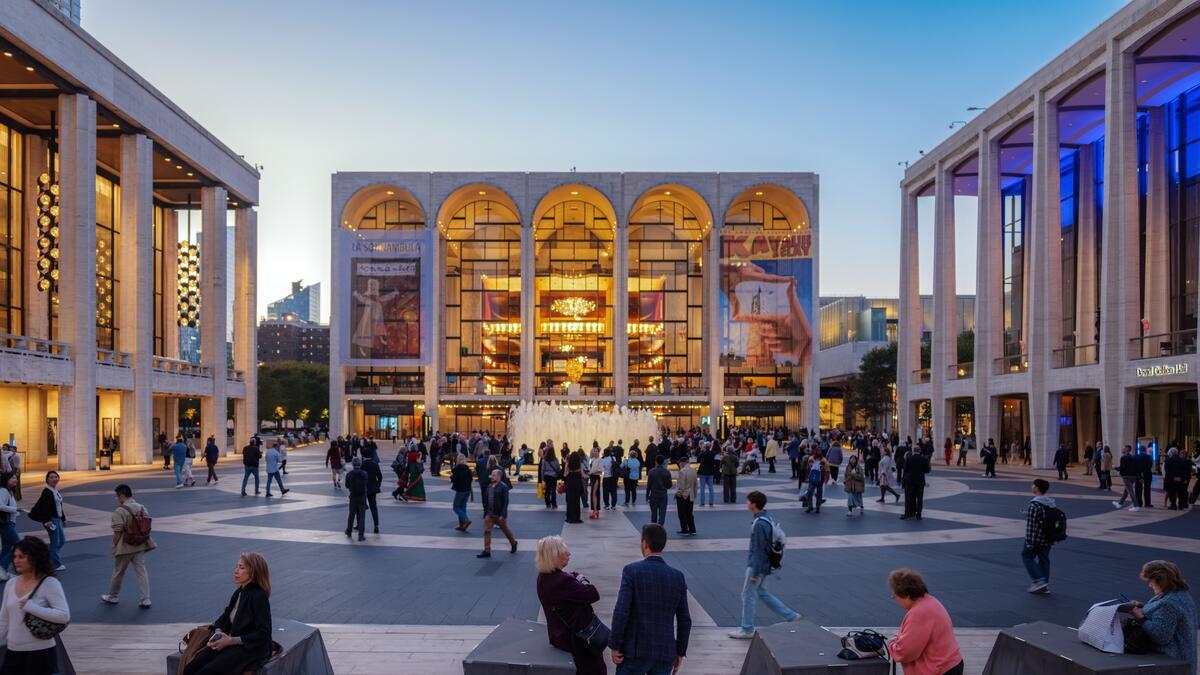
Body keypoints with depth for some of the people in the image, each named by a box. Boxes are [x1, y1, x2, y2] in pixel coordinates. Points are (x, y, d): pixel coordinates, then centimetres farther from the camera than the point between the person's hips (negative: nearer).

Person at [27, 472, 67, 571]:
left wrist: (63, 518, 25)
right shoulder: (47, 491, -14)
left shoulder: (56, 491, 14)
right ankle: (56, 565, 3)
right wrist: (48, 520, -29)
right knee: (55, 542, -4)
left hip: (57, 518, 10)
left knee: (62, 541, 13)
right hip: (51, 519, -10)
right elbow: (45, 507, -22)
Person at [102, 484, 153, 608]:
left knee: (118, 573, 14)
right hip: (140, 546, 5)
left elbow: (117, 532, -17)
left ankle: (112, 596, 33)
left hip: (125, 547, -5)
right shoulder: (142, 508, 3)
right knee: (141, 571, 5)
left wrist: (114, 547, -7)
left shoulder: (120, 511, -16)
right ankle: (145, 600, 2)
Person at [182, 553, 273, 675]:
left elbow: (263, 634, -17)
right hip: (231, 643, 8)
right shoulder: (239, 592, 13)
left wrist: (231, 641, -19)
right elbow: (224, 618, 21)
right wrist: (218, 632, -2)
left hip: (249, 648, -8)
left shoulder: (259, 597, -13)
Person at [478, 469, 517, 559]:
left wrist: (503, 515, -19)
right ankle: (487, 551, 0)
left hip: (499, 515, -5)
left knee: (505, 530, 12)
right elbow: (486, 500, 12)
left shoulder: (503, 487, -12)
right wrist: (485, 512, 10)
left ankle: (513, 543, 36)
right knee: (486, 531, -3)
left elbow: (505, 502, -15)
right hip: (489, 514, 5)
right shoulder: (489, 487, 6)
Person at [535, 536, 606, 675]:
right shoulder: (563, 581, -33)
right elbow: (593, 595, -27)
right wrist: (582, 580, -11)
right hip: (575, 637, -8)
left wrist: (576, 578, -16)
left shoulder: (543, 577, -3)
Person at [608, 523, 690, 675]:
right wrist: (680, 651, 16)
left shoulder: (632, 570, -9)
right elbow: (684, 621, 5)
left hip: (635, 650, -3)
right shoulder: (677, 576, 2)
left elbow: (621, 613, -16)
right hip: (665, 652, 3)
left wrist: (615, 646, -6)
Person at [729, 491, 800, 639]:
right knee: (761, 592, 21)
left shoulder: (759, 524, -26)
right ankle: (791, 616, 24)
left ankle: (747, 630, 16)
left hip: (757, 566, -10)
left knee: (748, 595, 4)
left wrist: (754, 574, -19)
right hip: (765, 565, 10)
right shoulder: (767, 519, 5)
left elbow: (758, 550, -24)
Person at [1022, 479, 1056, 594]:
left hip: (1037, 539, -7)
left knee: (1027, 555, 8)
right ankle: (1045, 586, 19)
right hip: (1048, 540, 7)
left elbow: (1031, 525, -20)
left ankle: (1039, 580, -1)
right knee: (1044, 559, 15)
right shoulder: (1051, 503, 6)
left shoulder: (1034, 505, -20)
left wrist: (1029, 542, -18)